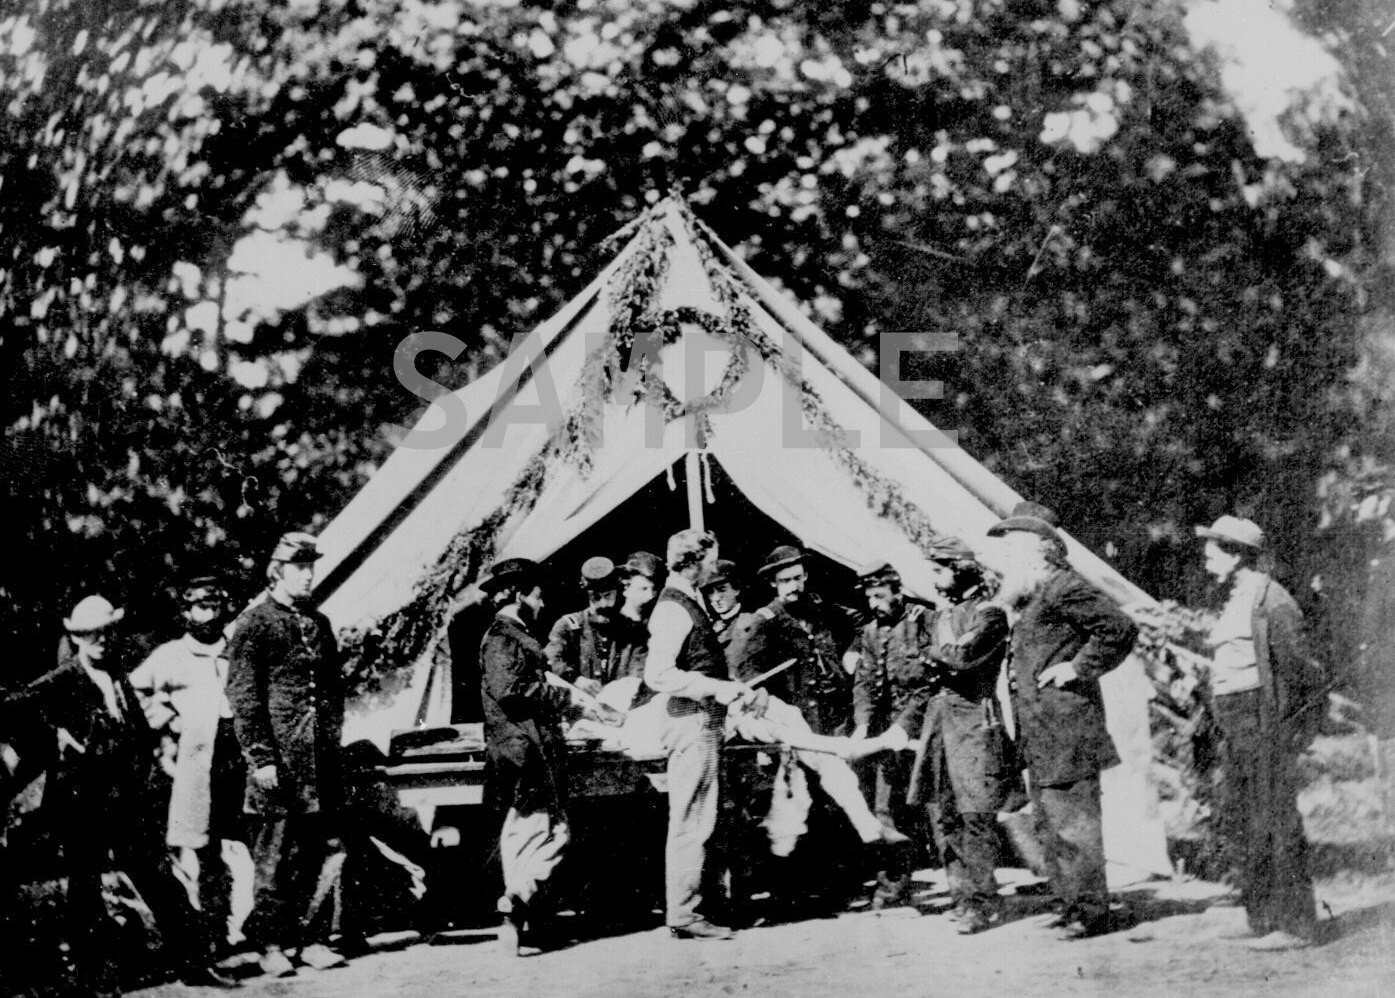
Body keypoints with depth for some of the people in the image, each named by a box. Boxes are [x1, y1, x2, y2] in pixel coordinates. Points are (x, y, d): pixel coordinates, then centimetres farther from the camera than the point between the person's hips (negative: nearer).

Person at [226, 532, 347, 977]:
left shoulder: (320, 623, 16)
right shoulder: (253, 624, -3)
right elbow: (243, 697, -8)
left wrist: (333, 740, 14)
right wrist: (260, 757, -13)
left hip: (321, 758, 6)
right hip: (278, 760, -6)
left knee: (320, 850, 6)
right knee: (276, 852, -1)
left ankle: (305, 937, 15)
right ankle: (271, 944, 7)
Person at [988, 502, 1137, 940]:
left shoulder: (1065, 588, -13)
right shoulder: (1028, 597, 16)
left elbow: (1121, 628, -20)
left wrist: (1079, 668, -16)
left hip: (1065, 731, -10)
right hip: (1038, 737, 10)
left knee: (1073, 823, -5)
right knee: (1049, 825, 15)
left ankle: (1091, 912, 3)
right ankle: (1071, 905, 23)